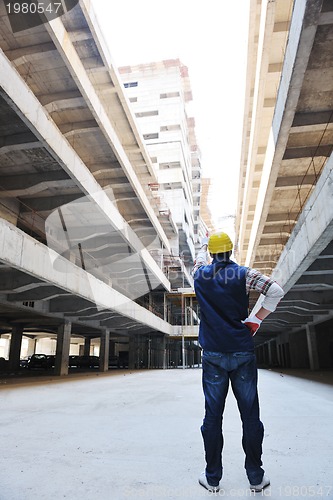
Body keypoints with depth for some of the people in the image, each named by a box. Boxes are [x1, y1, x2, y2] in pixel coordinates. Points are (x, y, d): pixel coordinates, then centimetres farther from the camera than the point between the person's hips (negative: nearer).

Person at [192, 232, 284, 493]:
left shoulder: (201, 275, 1)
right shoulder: (244, 274, -3)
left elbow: (200, 257, 24)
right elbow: (276, 290, -12)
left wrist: (204, 245, 44)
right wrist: (256, 319, -5)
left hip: (213, 356, 1)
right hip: (243, 354, -1)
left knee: (213, 416, 9)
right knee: (250, 415, 11)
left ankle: (212, 477, 22)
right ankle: (256, 477, 24)